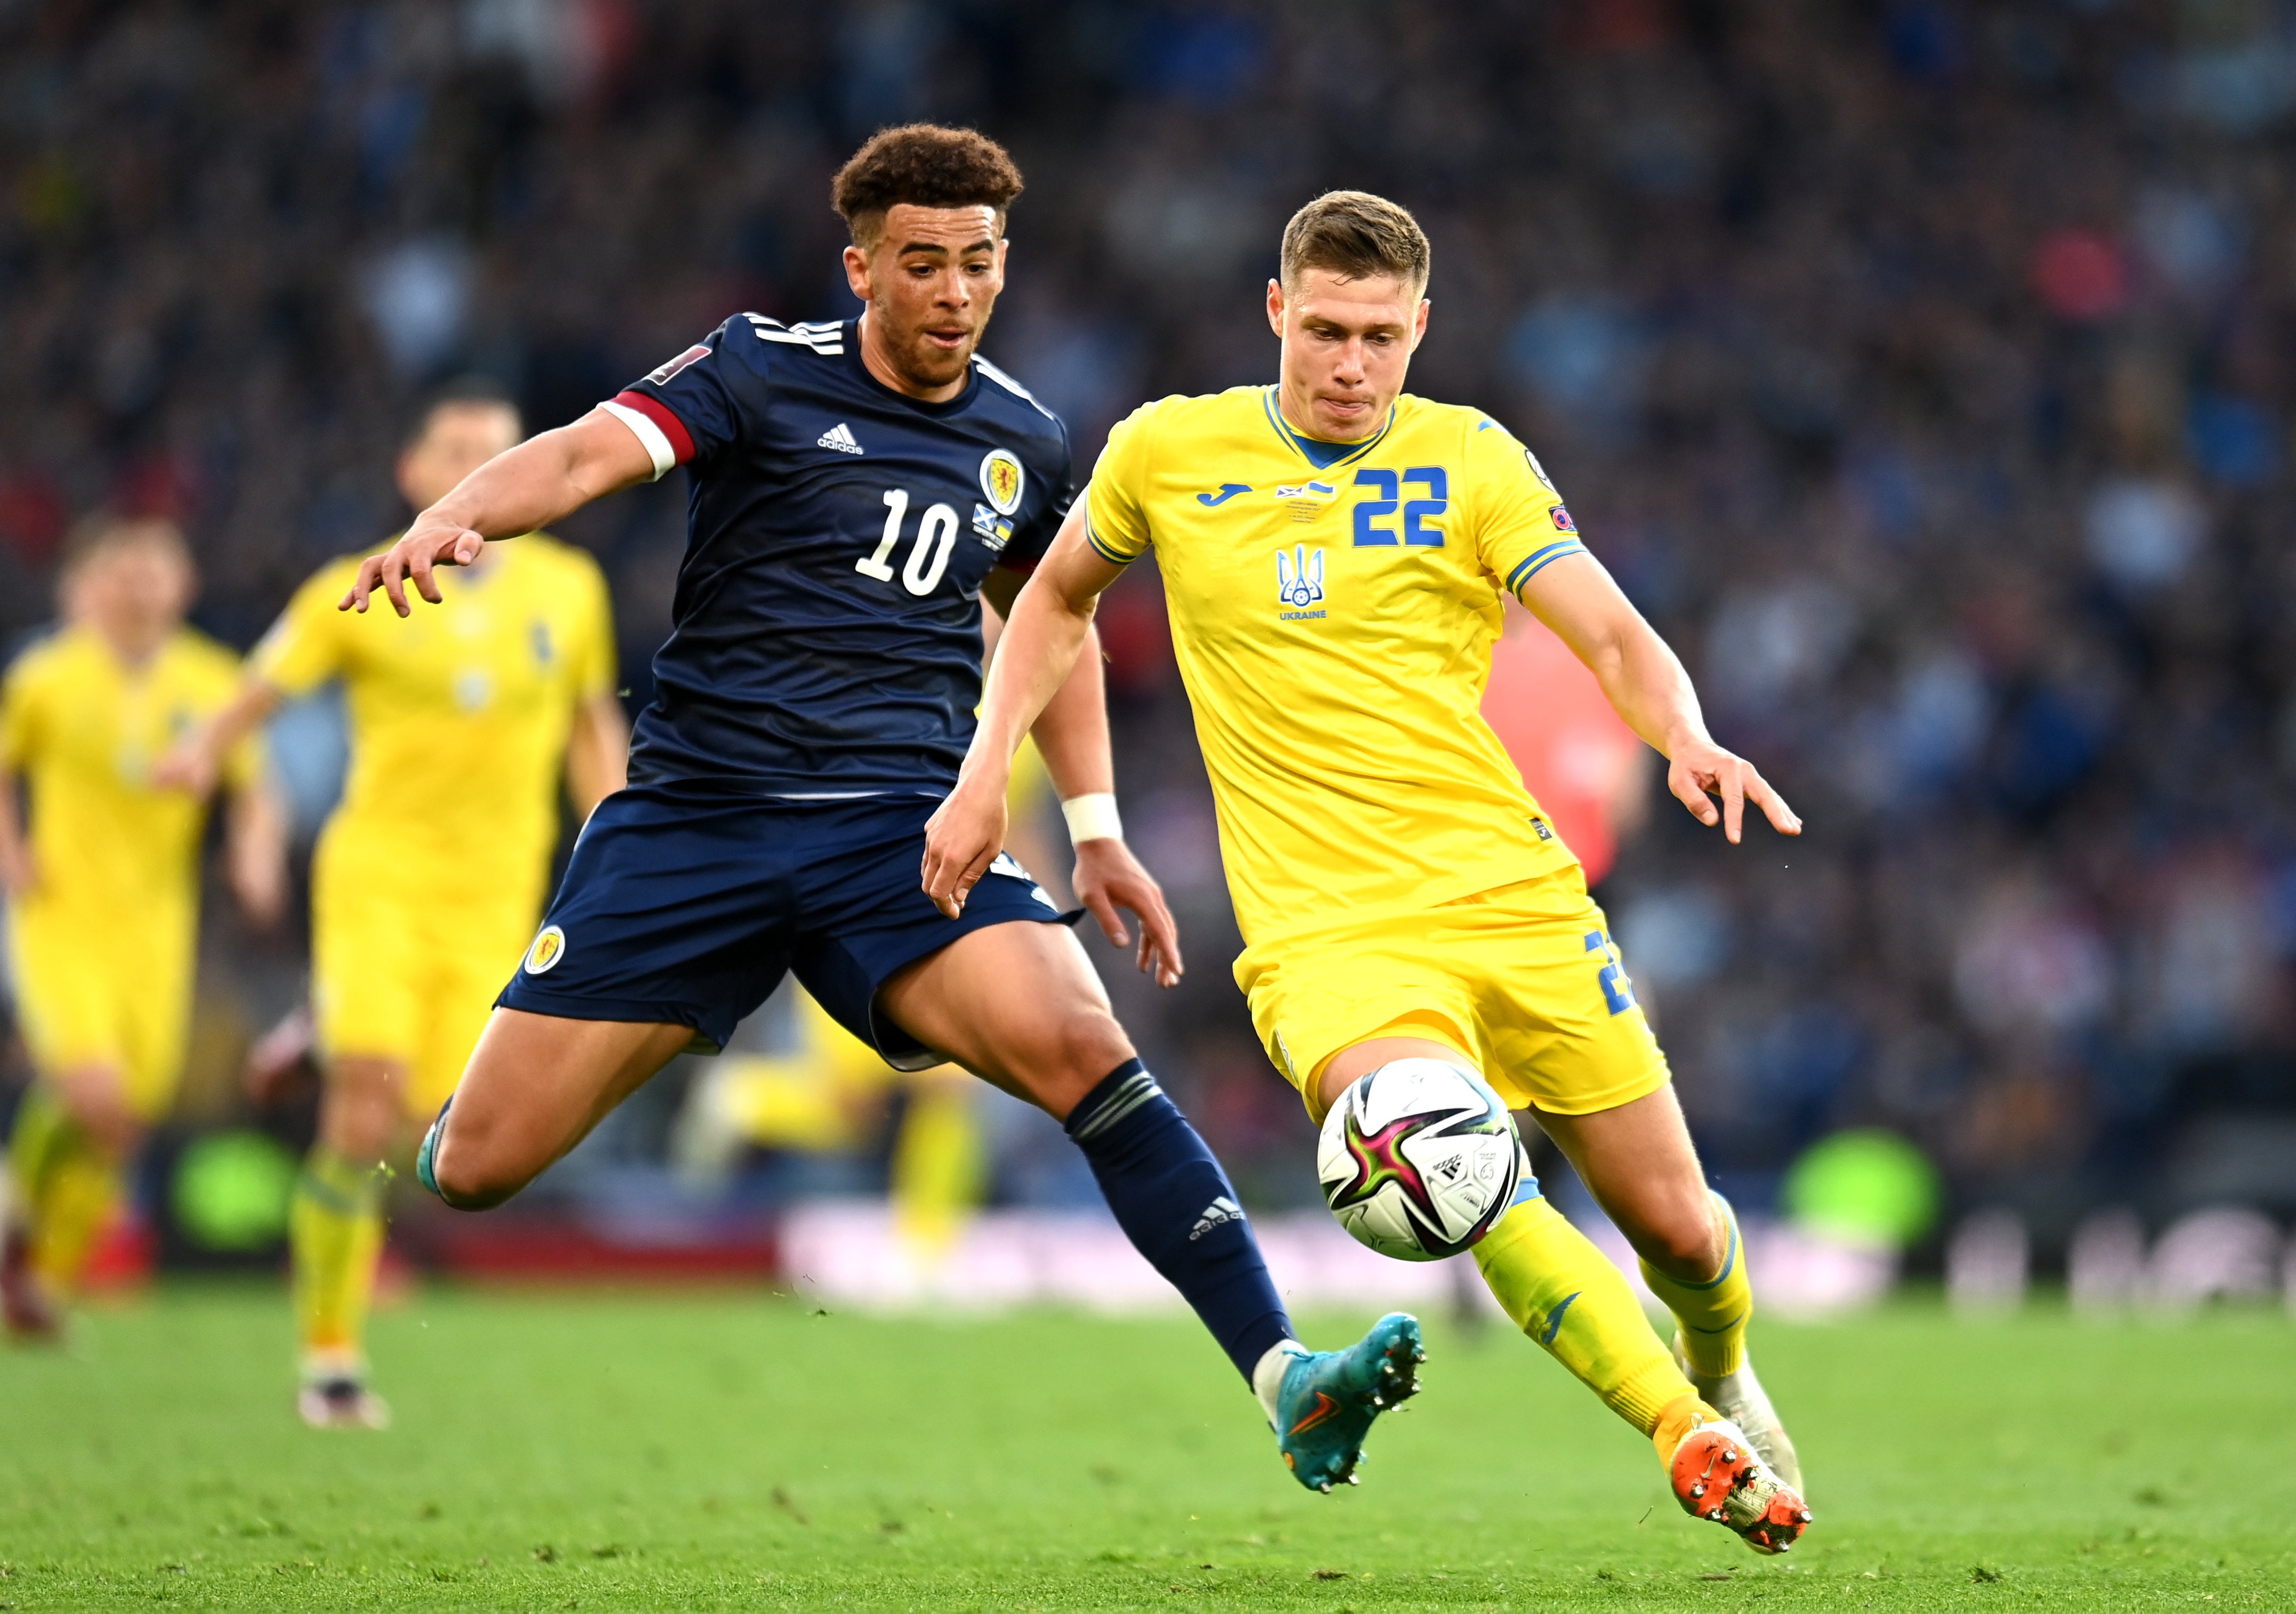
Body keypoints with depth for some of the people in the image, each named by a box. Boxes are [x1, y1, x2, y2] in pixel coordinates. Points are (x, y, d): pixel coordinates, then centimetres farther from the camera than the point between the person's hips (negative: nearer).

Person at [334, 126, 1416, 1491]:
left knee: (1081, 1047, -25)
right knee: (477, 1163, -4)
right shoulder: (766, 375, -2)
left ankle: (1285, 1381, -28)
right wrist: (456, 518, -38)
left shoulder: (1027, 444, 11)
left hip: (906, 832, 2)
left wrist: (1097, 830, 20)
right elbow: (592, 452, -17)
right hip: (695, 816, -2)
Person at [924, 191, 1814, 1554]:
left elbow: (1615, 636, -3)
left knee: (1675, 1224, 4)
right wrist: (985, 775, 13)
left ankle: (1723, 1381, 39)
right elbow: (1058, 598, 24)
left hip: (1514, 894, 2)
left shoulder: (1468, 459, 4)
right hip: (1324, 930, -1)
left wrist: (1687, 738, -24)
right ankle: (1692, 1440, -31)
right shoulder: (1169, 451, 7)